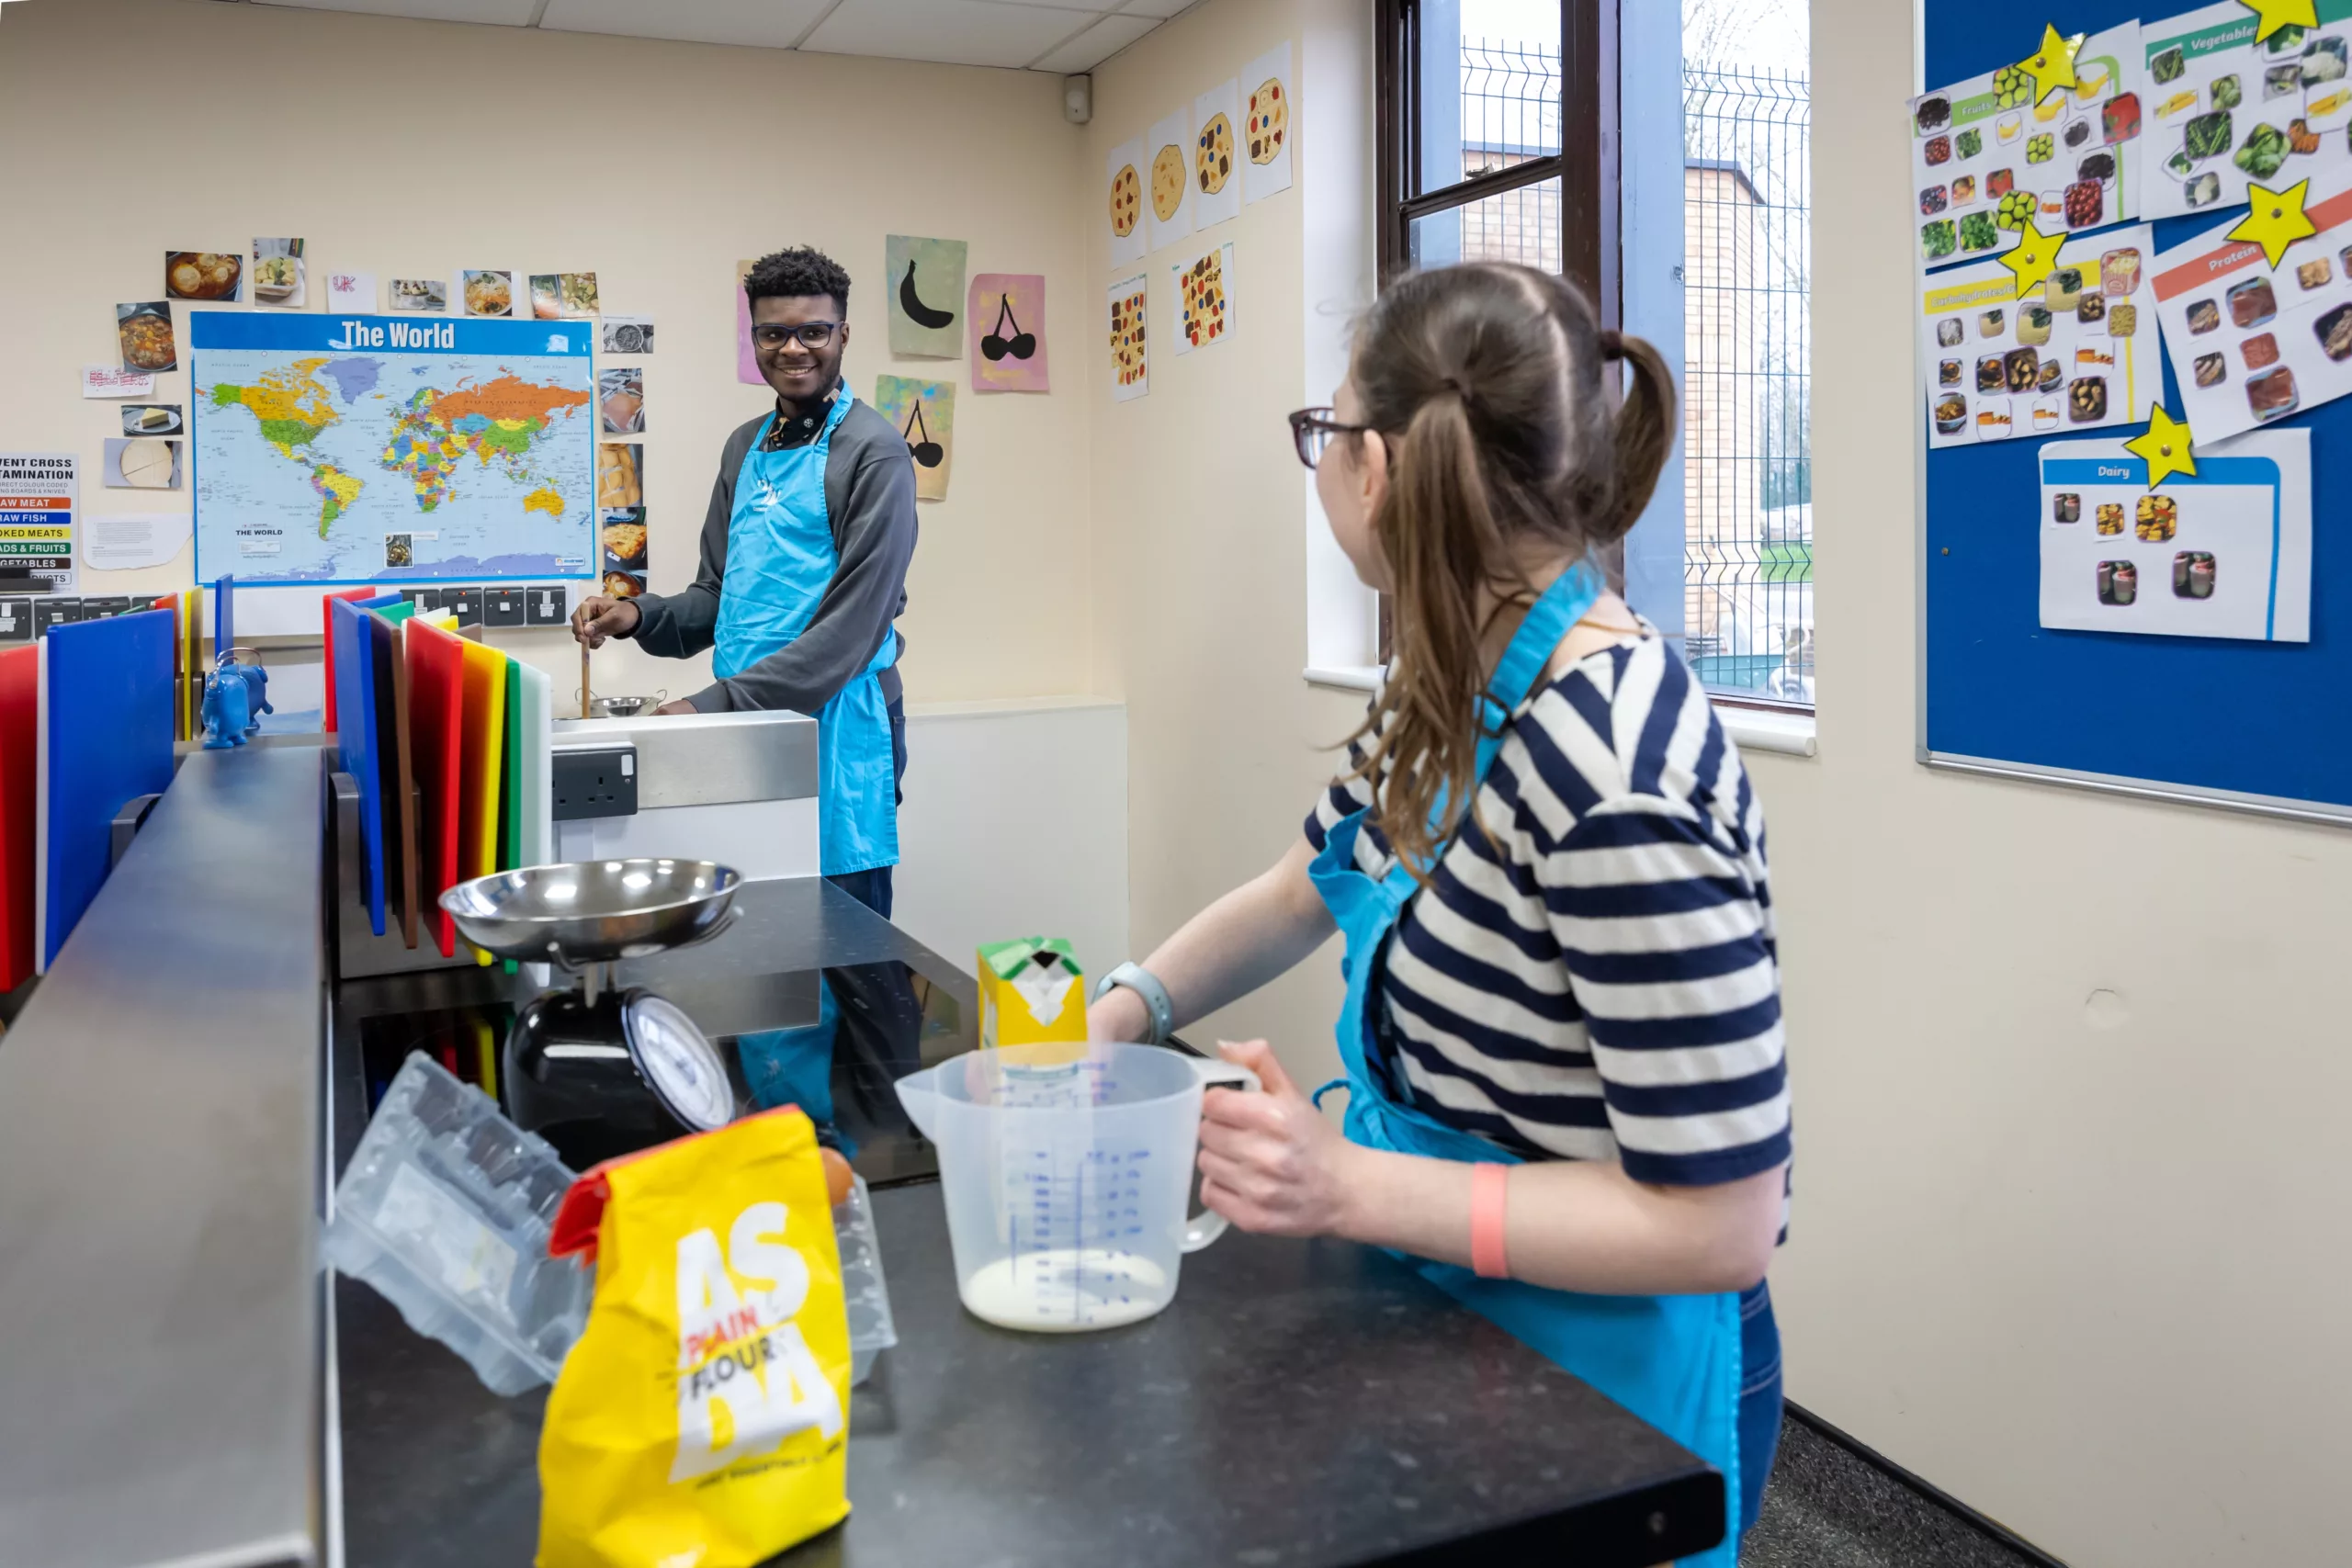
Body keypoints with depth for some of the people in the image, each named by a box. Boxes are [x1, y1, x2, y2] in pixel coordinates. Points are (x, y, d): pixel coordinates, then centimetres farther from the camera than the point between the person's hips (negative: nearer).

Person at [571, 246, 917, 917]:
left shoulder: (872, 452, -8)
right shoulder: (746, 446, 14)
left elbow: (853, 622, -15)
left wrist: (716, 704, -18)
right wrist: (640, 616, -1)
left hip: (836, 728, -6)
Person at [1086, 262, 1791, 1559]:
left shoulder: (1611, 770, -31)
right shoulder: (1455, 692, -4)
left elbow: (1719, 1220, -27)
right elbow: (1303, 889, 13)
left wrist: (1348, 1186, -30)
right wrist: (1119, 1013, 0)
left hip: (1608, 1376, -8)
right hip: (1450, 1322, 8)